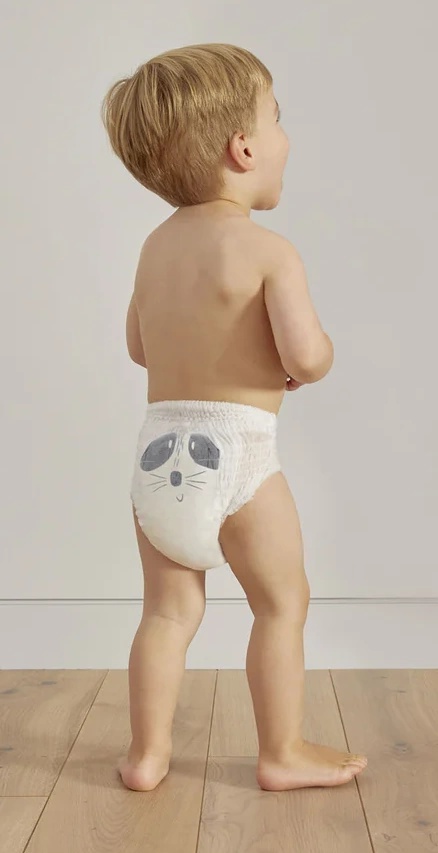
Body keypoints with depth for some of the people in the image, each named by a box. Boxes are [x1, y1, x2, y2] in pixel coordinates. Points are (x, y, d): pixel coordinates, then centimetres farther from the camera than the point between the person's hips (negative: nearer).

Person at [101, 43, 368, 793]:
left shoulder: (158, 244, 10)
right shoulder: (269, 250, -11)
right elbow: (306, 354, -21)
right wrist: (312, 364, 1)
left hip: (157, 453, 6)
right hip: (234, 453, -6)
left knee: (169, 611, 17)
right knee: (282, 605, 12)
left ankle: (147, 753, 24)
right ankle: (283, 754, 23)